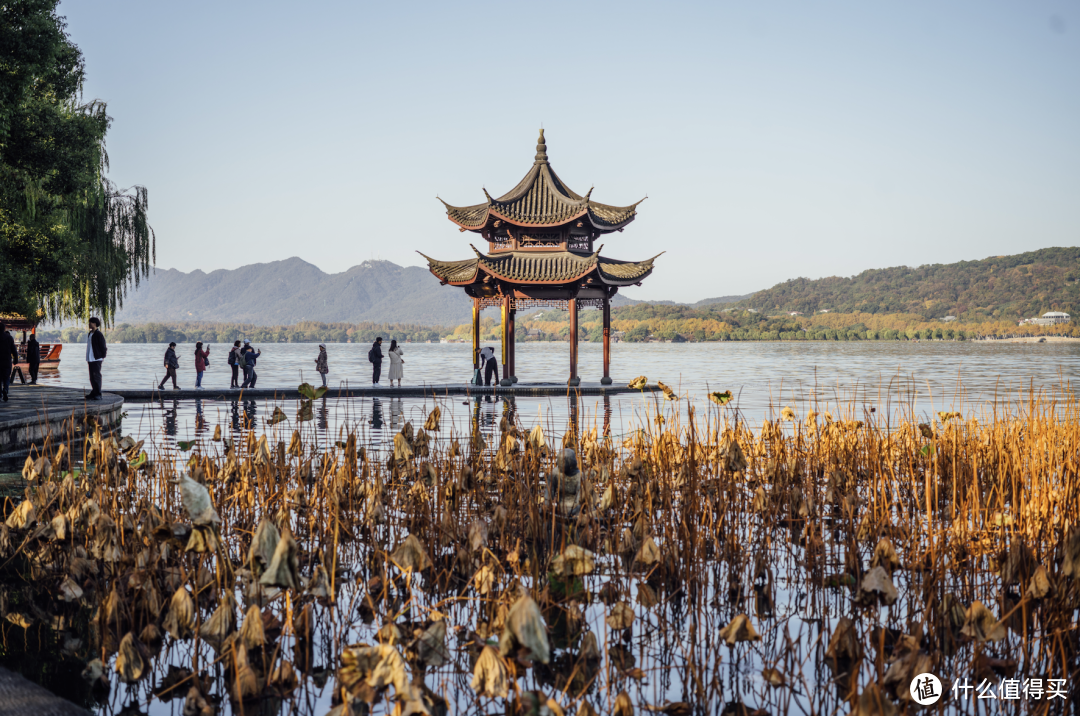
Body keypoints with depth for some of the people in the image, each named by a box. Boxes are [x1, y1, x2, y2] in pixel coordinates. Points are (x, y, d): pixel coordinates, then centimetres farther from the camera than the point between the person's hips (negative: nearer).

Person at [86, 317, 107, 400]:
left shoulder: (99, 334, -11)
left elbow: (103, 346, -11)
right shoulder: (89, 334, 16)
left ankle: (98, 395, -6)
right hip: (90, 359, 9)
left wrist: (103, 357, -9)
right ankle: (94, 393, 18)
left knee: (96, 376, -8)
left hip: (97, 359, -9)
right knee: (92, 377, 11)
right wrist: (87, 358, 18)